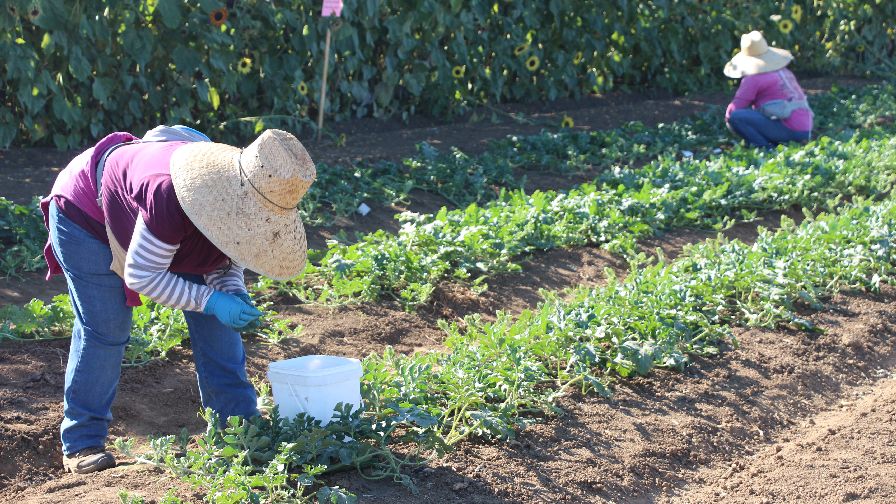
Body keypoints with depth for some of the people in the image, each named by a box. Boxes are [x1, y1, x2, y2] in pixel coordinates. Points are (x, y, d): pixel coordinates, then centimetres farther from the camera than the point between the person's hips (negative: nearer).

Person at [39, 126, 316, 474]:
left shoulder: (241, 195, -22)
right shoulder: (170, 197, -45)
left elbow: (225, 255, -3)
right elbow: (141, 276, -35)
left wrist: (233, 291, -24)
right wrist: (211, 299, -38)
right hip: (86, 214, -7)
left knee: (213, 317, -1)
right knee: (104, 328, -12)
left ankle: (238, 423, 7)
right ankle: (81, 442, 1)